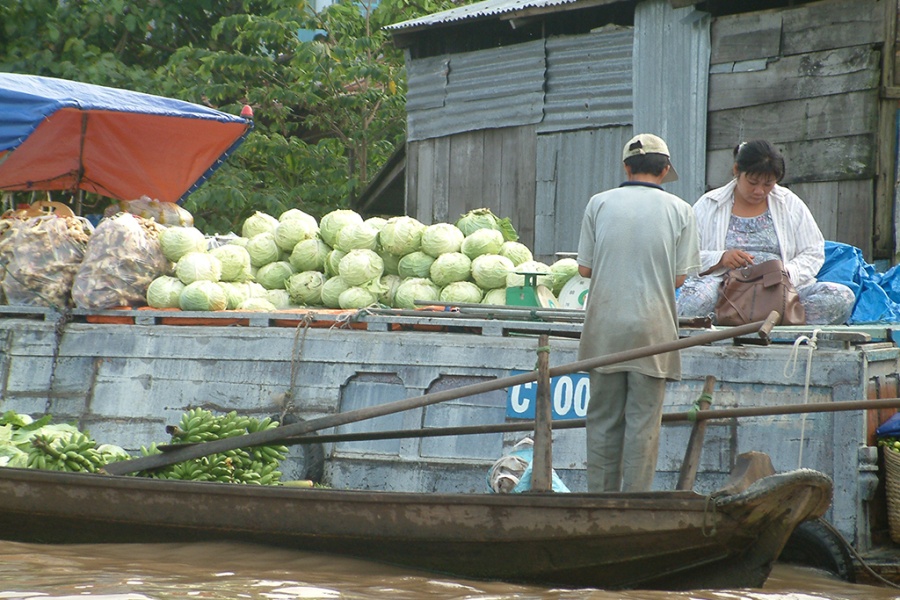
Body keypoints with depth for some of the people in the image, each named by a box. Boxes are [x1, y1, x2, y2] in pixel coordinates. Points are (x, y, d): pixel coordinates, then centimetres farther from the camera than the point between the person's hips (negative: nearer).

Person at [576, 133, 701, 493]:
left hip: (604, 326, 1)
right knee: (643, 420, 2)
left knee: (603, 418, 9)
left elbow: (584, 268, 3)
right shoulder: (680, 210, 0)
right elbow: (680, 276, -2)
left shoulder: (600, 203, 2)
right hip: (652, 328, -1)